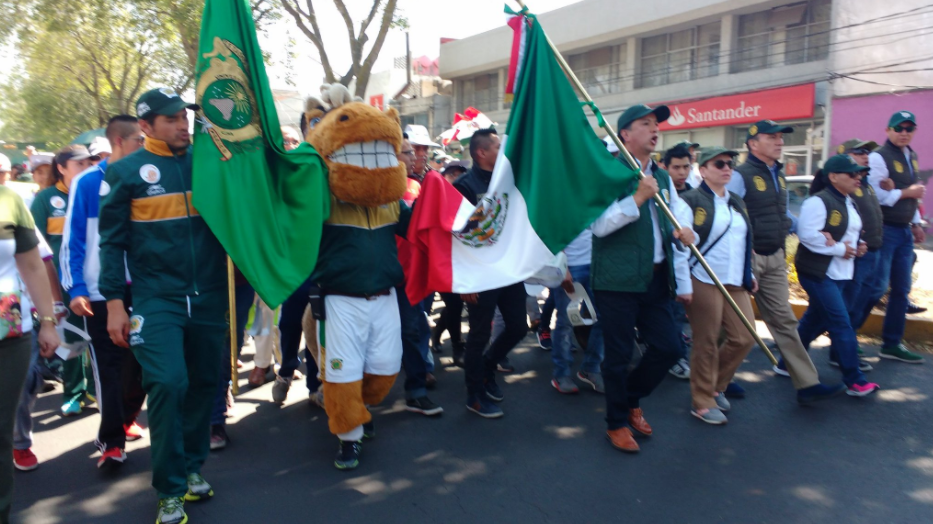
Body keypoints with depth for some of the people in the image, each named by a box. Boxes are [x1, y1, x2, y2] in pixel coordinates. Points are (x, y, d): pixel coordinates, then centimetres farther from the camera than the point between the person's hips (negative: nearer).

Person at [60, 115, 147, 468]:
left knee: (139, 360, 12)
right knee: (110, 366, 0)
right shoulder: (87, 182, -4)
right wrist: (75, 288, -10)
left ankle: (126, 419, 33)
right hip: (99, 291, -3)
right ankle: (111, 441, 9)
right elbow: (72, 238, -3)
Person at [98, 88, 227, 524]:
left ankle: (192, 468, 30)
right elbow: (112, 242, 0)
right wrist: (114, 303, -5)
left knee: (203, 384, 10)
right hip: (157, 299, -3)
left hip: (208, 298, 4)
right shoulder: (126, 171, -2)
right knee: (168, 385, -13)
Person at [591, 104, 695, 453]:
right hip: (617, 280, -6)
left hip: (656, 280, 7)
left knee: (669, 348, 7)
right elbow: (598, 225, -19)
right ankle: (617, 423, 23)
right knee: (619, 355, 3)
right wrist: (637, 198, -23)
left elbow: (676, 233, 18)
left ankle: (631, 400, 32)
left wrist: (683, 283, 16)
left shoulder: (663, 178, 15)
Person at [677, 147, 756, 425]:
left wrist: (748, 275, 18)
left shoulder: (736, 202, 17)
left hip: (736, 283, 7)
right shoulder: (691, 200, -5)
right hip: (704, 281, -7)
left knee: (744, 338, 5)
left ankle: (716, 386, 27)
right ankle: (703, 402, 15)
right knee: (706, 343, 0)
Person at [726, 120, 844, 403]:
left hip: (775, 259, 8)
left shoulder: (779, 175, 13)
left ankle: (807, 384, 11)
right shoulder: (740, 177, -13)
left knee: (784, 320, 8)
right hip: (747, 259, -7)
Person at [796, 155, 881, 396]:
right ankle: (854, 381, 0)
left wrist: (858, 246, 7)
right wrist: (839, 249, -18)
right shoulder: (818, 202, -16)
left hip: (839, 274, 10)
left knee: (815, 321, 15)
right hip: (818, 273, -10)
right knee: (841, 326, -8)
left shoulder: (849, 204, 16)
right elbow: (807, 234, -25)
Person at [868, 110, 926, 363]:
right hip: (884, 229, -8)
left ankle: (892, 344, 19)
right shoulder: (879, 157, -10)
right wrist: (906, 193, -13)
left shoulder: (912, 157, 16)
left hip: (905, 231, 8)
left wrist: (916, 223, 18)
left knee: (901, 290, 10)